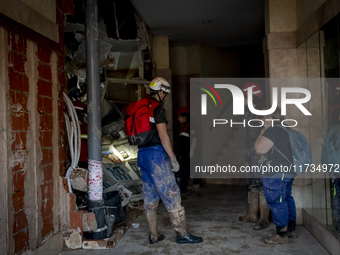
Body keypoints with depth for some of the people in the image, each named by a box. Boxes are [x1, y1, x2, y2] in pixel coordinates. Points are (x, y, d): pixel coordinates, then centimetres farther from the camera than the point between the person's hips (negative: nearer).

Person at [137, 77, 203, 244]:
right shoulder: (157, 108, -10)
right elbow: (163, 135, -16)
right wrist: (173, 158, -13)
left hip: (142, 153, 9)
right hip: (156, 153, -9)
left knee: (149, 195, 10)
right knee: (171, 193, -4)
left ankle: (153, 235, 16)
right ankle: (182, 234, 1)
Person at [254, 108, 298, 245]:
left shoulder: (273, 130, -15)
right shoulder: (285, 130, 18)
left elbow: (260, 148, -19)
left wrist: (261, 134, -3)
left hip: (276, 174, -11)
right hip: (288, 171, 11)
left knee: (276, 202, -7)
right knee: (287, 199, 16)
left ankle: (281, 235, -3)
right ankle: (291, 230, 24)